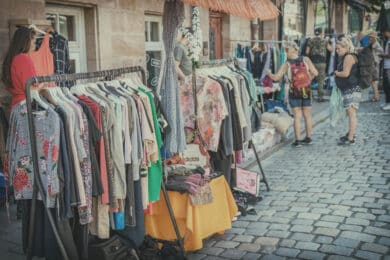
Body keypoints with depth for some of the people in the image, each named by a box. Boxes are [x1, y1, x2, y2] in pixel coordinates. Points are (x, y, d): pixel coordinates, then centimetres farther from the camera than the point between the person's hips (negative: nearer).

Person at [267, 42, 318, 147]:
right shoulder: (306, 60, -3)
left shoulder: (287, 64, -8)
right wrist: (308, 78, 12)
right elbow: (315, 73, -6)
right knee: (307, 116, 13)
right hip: (307, 91, 2)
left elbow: (276, 77, -6)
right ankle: (308, 138, 23)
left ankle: (298, 140, 4)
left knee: (297, 116, 4)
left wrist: (269, 74, 13)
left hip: (294, 92, -2)